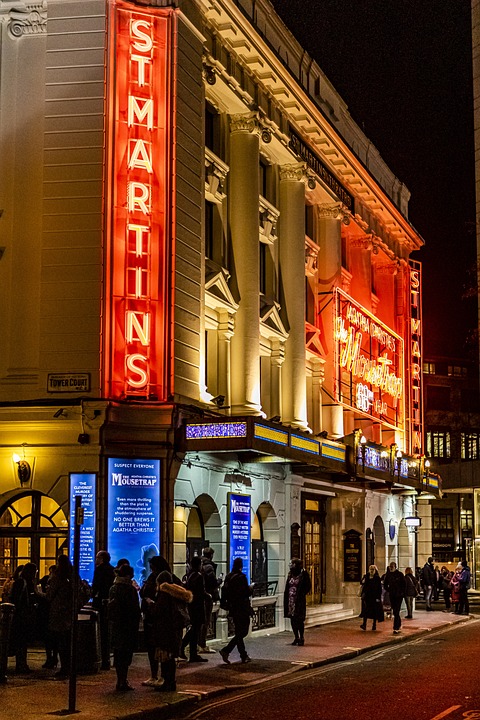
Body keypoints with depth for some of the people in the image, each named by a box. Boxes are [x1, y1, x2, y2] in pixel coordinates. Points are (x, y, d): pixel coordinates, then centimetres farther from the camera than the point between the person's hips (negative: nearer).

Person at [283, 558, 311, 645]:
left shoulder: (303, 574, -8)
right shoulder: (290, 574, 10)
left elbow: (308, 586, -6)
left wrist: (302, 594, -10)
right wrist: (286, 598, 5)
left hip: (299, 600, -6)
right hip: (290, 599, 6)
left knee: (299, 619, -2)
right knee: (292, 619, 8)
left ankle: (301, 638, 7)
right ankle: (296, 637, 17)